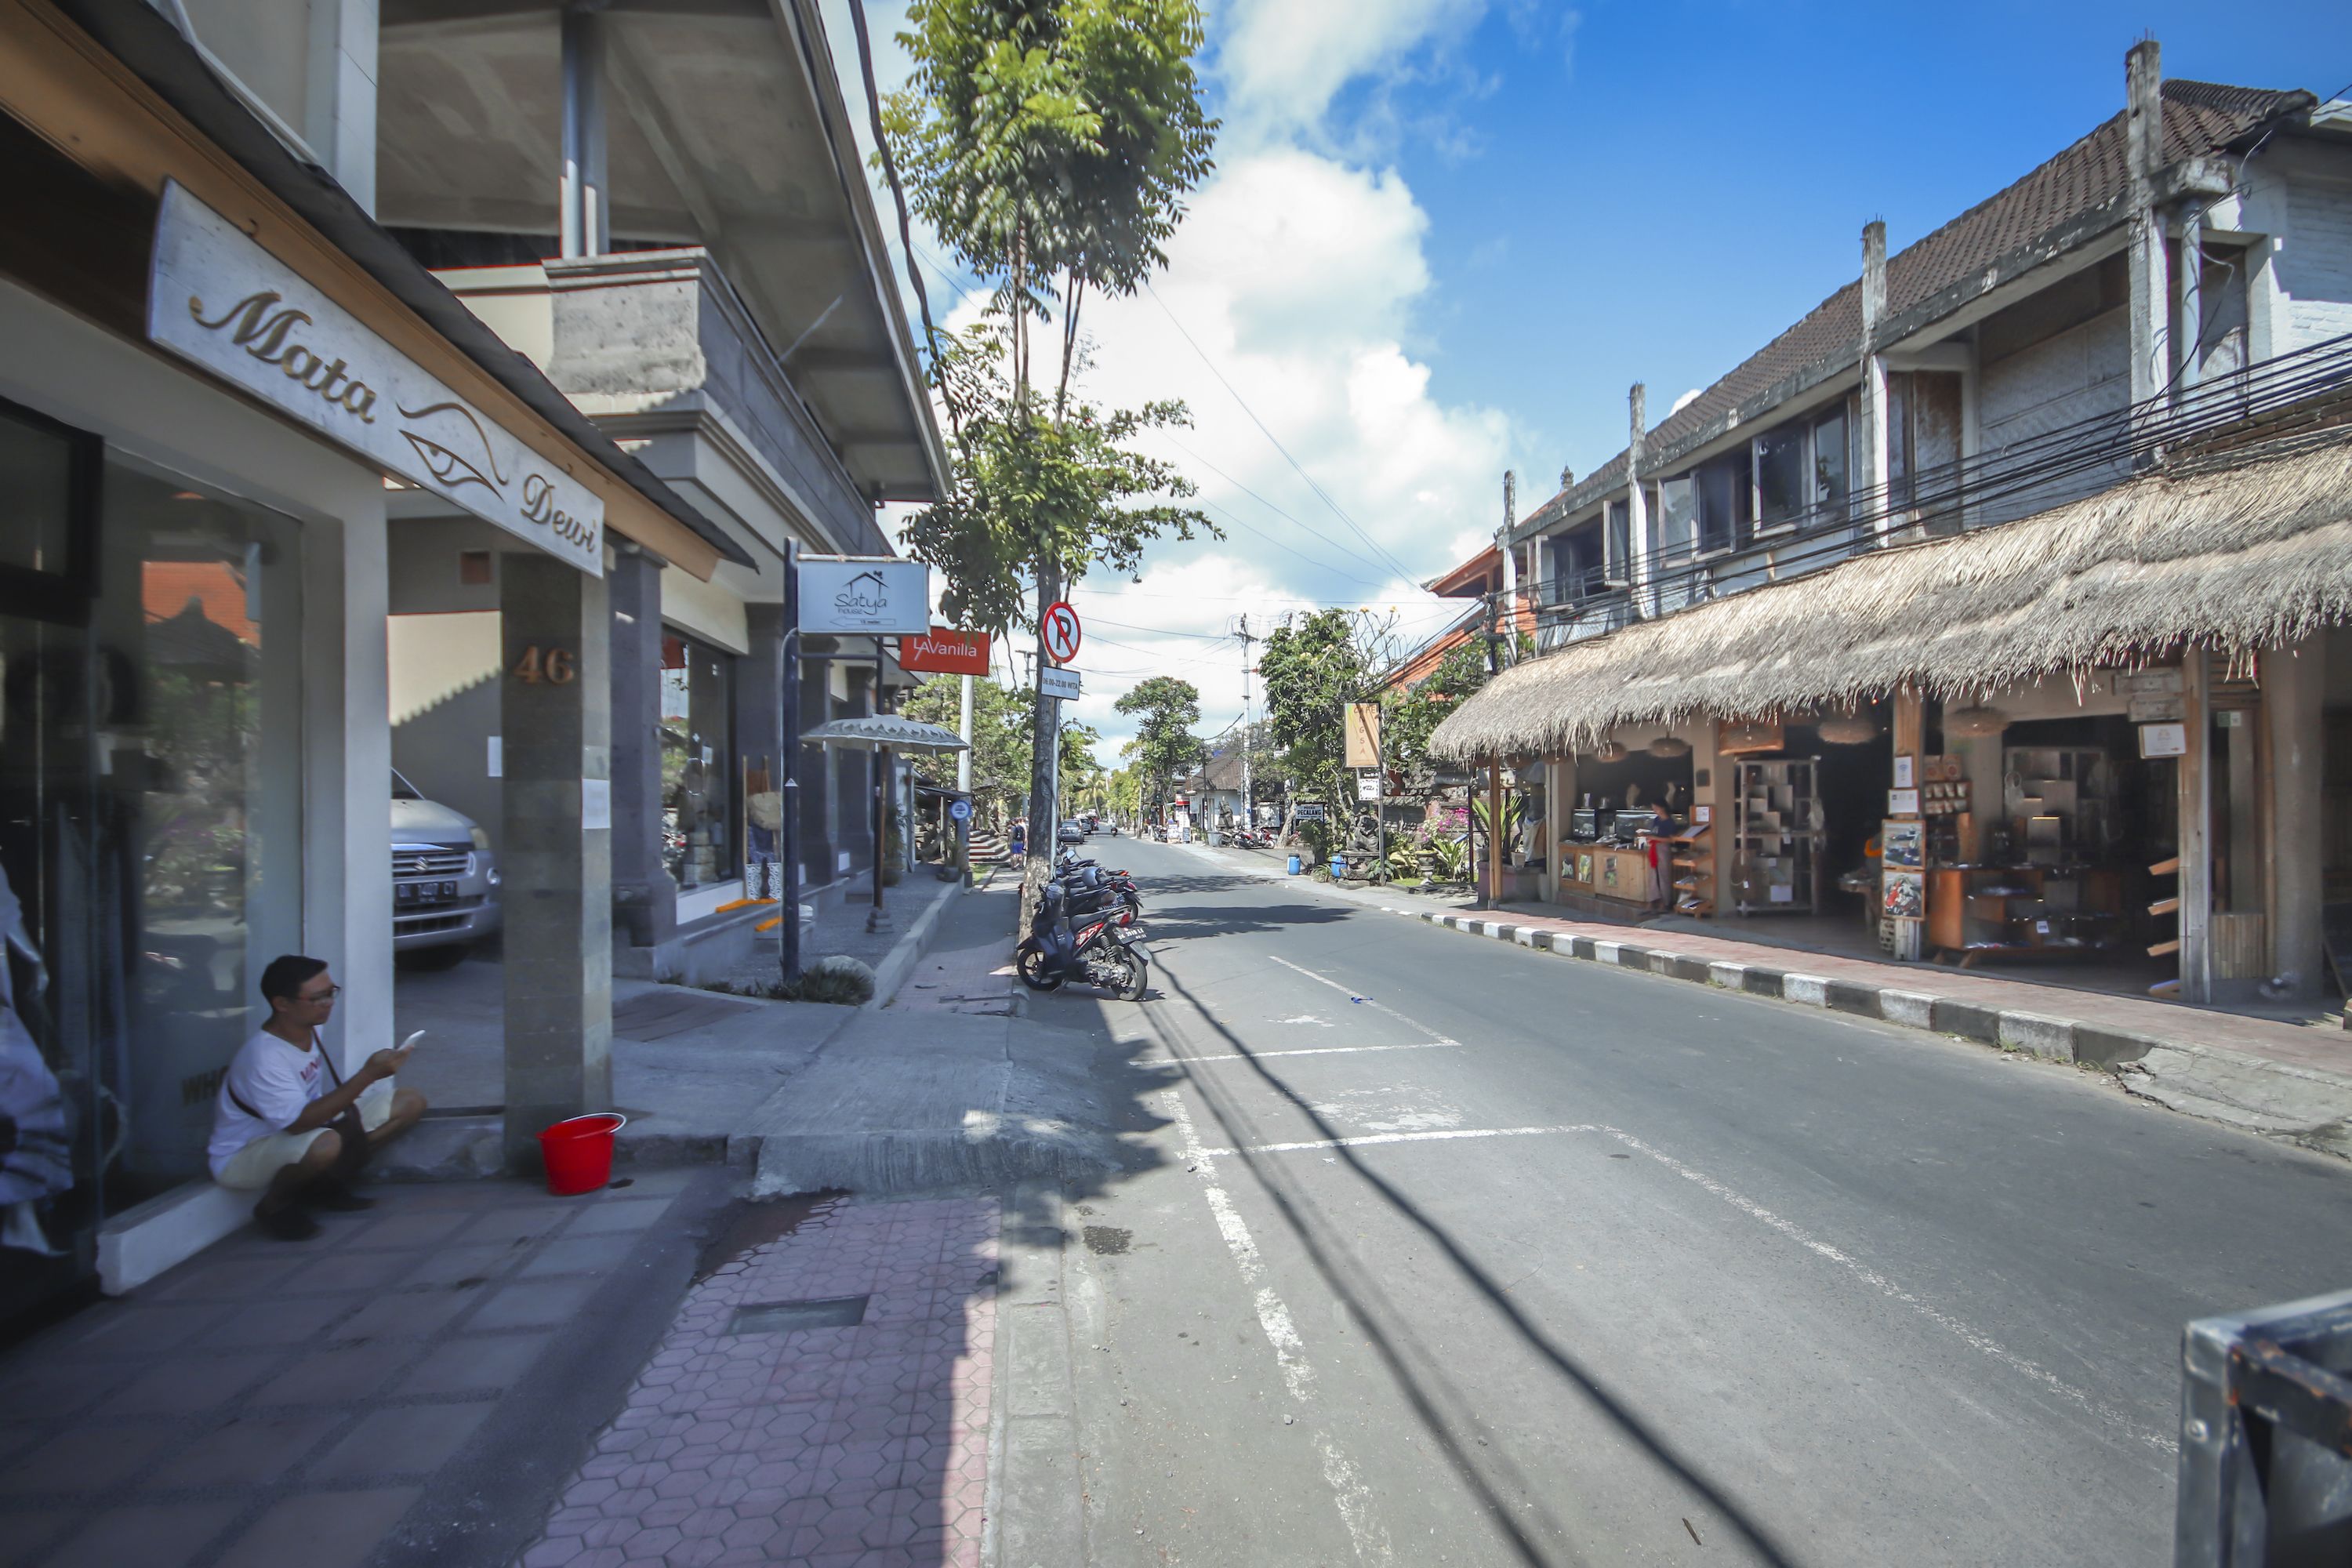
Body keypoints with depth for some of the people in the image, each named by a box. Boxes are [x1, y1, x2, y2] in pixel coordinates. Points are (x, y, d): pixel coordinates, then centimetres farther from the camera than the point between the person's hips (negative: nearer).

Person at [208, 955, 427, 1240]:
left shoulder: (311, 1029, -6)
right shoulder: (263, 1058, -30)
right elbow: (299, 1123, -36)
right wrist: (367, 1075, -40)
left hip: (306, 1126, 8)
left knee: (411, 1103, -4)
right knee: (326, 1145, -41)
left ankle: (324, 1186, 3)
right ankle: (274, 1206, -9)